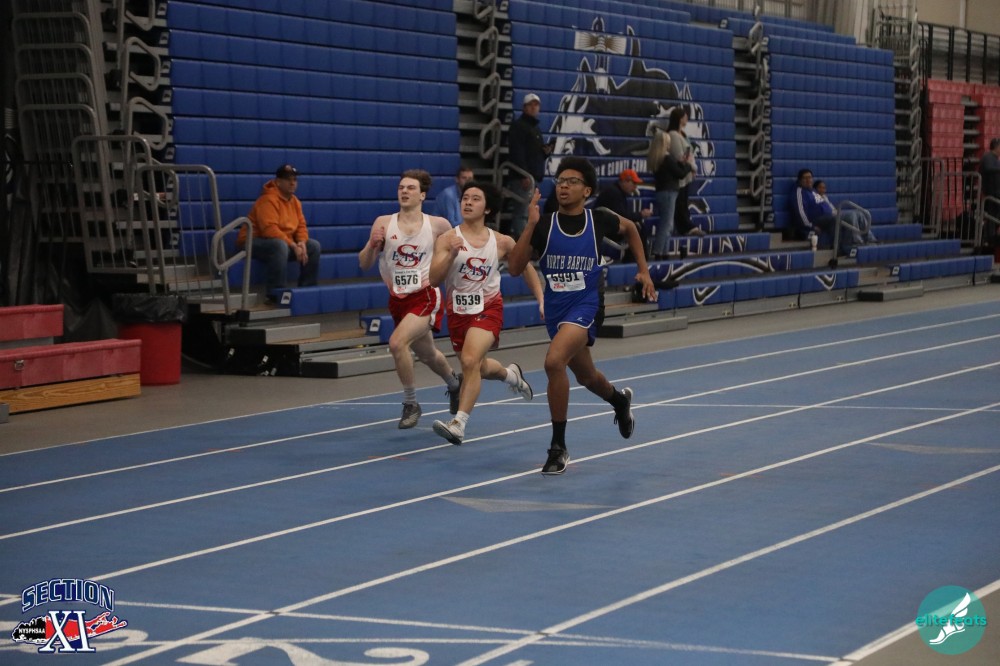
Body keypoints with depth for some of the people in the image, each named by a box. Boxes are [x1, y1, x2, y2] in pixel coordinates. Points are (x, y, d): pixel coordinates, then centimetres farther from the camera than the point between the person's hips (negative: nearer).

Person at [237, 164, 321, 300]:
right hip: (254, 242, -9)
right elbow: (270, 229, -29)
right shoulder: (268, 200, -20)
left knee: (314, 246, -1)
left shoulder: (294, 201, 9)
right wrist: (293, 245, -29)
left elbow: (301, 226, 7)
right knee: (279, 245, -39)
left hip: (284, 242, 9)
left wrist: (302, 243, -16)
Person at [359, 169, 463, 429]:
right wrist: (373, 244, -21)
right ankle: (454, 383, 53)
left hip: (426, 297, -4)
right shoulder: (384, 223, -3)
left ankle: (411, 404, -9)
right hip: (398, 299, 4)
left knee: (397, 343, -26)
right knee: (427, 354, 21)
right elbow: (364, 264, -2)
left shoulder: (438, 225, -7)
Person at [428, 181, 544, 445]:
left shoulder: (502, 243, -4)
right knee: (479, 368, 20)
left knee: (470, 361, -26)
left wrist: (541, 300, 6)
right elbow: (434, 279, -17)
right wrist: (452, 254, -32)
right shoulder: (447, 239, -7)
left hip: (488, 308, -3)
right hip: (457, 311, 3)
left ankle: (459, 424, -26)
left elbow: (526, 267, 12)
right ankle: (511, 374, 55)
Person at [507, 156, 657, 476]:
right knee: (586, 377, 22)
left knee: (554, 361, -29)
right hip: (556, 309, 4)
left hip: (584, 306, -4)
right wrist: (530, 225, -20)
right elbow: (515, 268, -14)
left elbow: (629, 228, 17)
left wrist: (643, 271, 15)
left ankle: (558, 447, -17)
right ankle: (620, 400, 58)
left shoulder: (599, 221, -6)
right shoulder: (544, 226, -5)